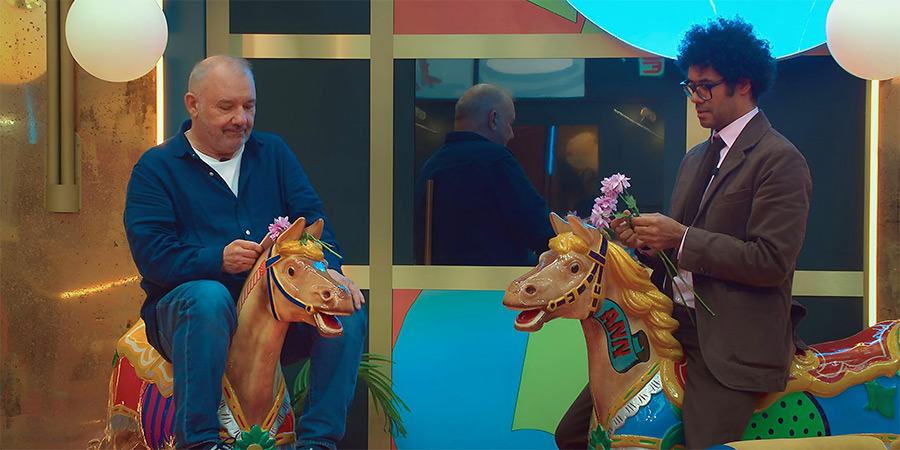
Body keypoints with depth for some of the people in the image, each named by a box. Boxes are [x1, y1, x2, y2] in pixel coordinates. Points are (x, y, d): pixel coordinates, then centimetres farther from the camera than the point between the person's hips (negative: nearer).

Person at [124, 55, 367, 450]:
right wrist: (218, 260, -26)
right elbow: (150, 253, -9)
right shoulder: (156, 167, 3)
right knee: (209, 297, -38)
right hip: (184, 305, -4)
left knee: (348, 308, -21)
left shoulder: (273, 152, 17)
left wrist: (327, 266, -15)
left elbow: (310, 215, 7)